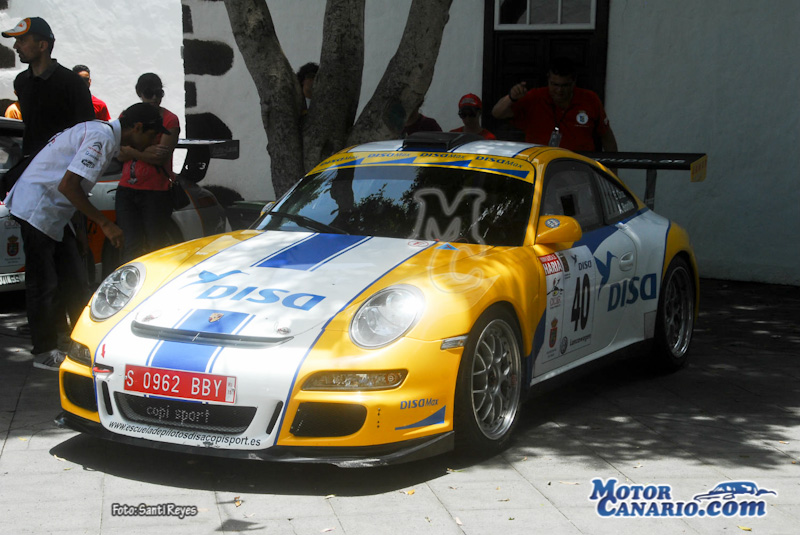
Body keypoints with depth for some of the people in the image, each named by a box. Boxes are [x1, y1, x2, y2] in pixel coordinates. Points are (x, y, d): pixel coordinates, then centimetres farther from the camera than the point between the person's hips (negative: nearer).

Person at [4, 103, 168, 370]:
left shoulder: (104, 132, 11)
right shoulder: (102, 137, -19)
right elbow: (68, 185, -26)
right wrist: (105, 224, -22)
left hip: (54, 210, 10)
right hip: (37, 209, -10)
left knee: (74, 278, 11)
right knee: (43, 283, -3)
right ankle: (45, 352, 5)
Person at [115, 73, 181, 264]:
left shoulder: (169, 119, -1)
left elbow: (161, 157, -12)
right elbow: (120, 155, 0)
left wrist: (131, 150, -7)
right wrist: (146, 151, -12)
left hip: (156, 192, -4)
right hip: (127, 189, 4)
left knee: (156, 244, 0)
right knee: (131, 244, 4)